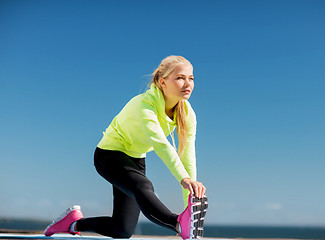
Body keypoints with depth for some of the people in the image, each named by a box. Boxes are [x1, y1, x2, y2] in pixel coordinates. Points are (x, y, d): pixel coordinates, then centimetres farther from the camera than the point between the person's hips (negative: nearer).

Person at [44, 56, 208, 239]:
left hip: (136, 160, 7)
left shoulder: (187, 113, -12)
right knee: (143, 187, -41)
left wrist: (191, 197, -22)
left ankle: (75, 223, 27)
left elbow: (188, 155, -15)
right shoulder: (144, 104, -31)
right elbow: (160, 144, -45)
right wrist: (184, 178, -57)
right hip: (109, 155, -7)